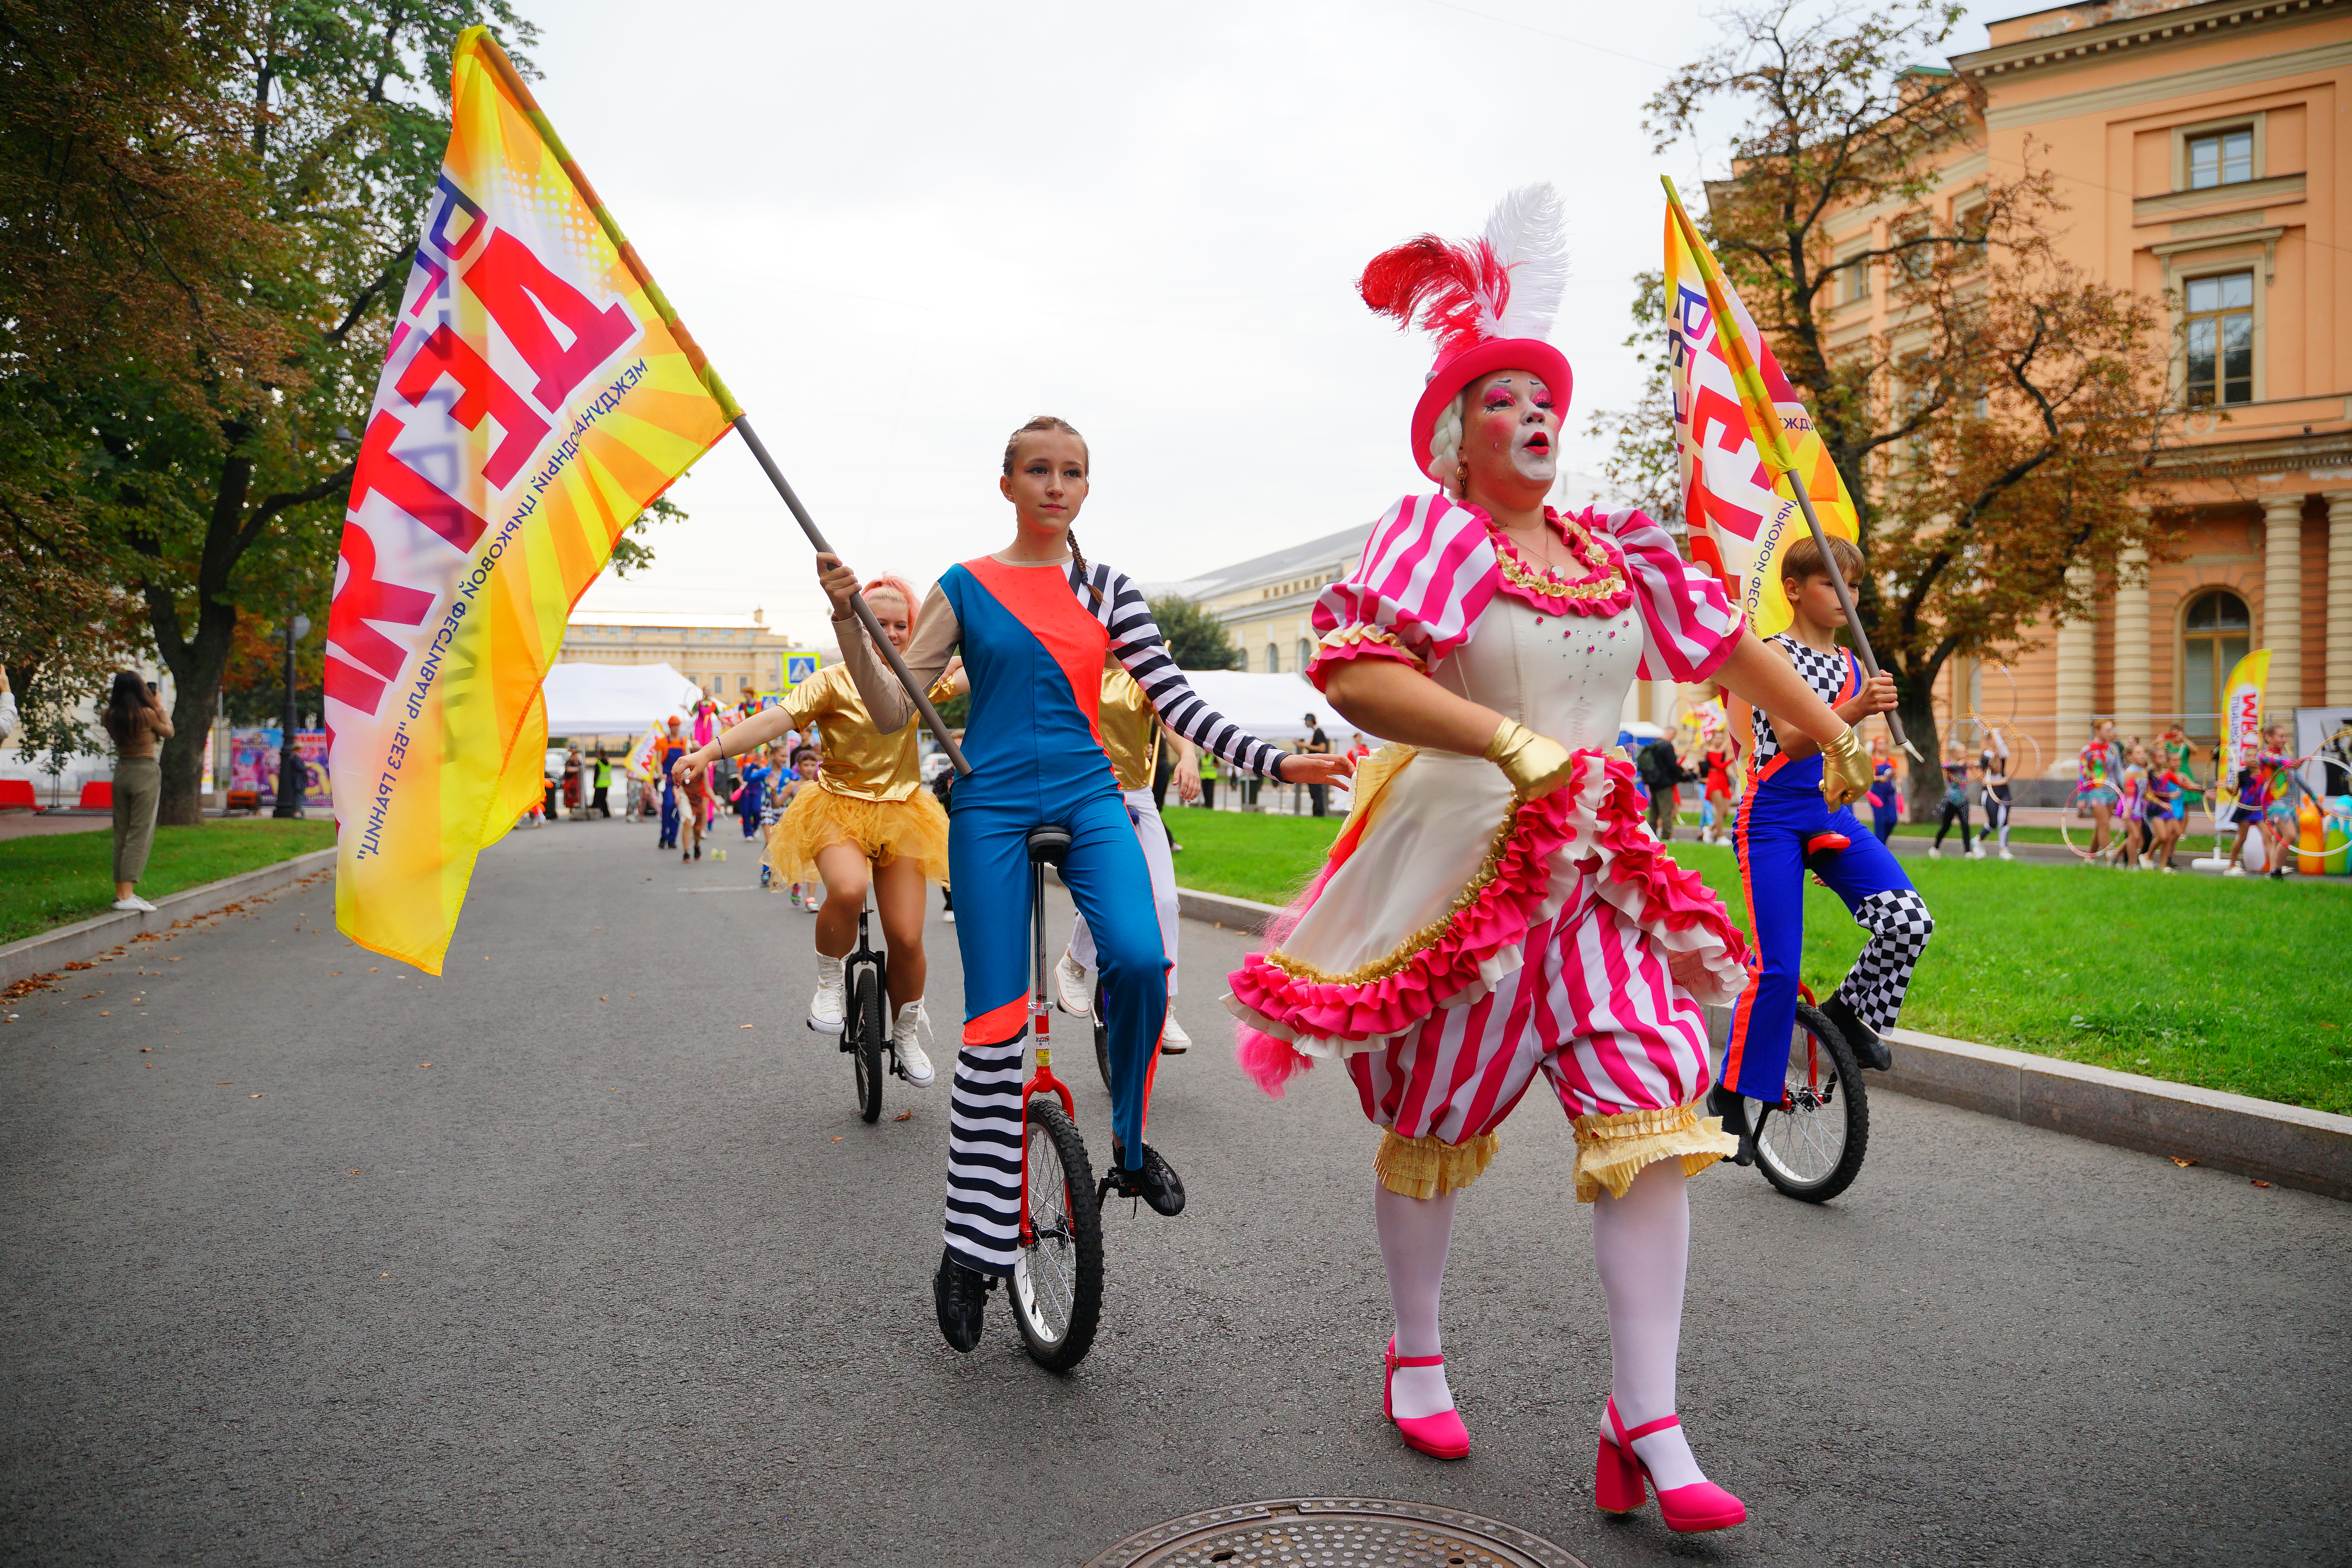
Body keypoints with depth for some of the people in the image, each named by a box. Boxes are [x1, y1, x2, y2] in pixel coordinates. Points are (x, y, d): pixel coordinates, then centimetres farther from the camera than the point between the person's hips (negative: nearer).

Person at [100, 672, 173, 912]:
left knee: (121, 835, 13)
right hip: (145, 773, -6)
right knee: (140, 834, -5)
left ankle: (121, 892, 18)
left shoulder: (110, 716, 0)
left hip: (121, 772, 6)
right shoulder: (147, 714, -15)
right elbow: (169, 732, 1)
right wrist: (160, 707, 10)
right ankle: (127, 896, -12)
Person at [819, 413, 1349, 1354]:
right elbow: (893, 713, 1)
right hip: (993, 806, -1)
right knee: (995, 1025, -3)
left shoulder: (1107, 592, 9)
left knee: (1139, 960, -27)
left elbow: (1176, 702, 5)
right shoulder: (965, 588, 4)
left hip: (1087, 798, 2)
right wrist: (847, 619, -12)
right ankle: (972, 1249, 11)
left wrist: (1277, 763, -4)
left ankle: (1131, 1145, 0)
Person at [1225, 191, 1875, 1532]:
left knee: (1656, 1108, -6)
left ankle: (1647, 1425, 3)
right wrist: (1512, 737, -32)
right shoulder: (1435, 534, -8)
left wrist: (1835, 740, 30)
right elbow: (1353, 673, -24)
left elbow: (1729, 644, 22)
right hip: (1461, 855, -5)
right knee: (1437, 1124, 9)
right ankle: (1417, 1354, 33)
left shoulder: (1616, 551, 11)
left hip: (1595, 864, 5)